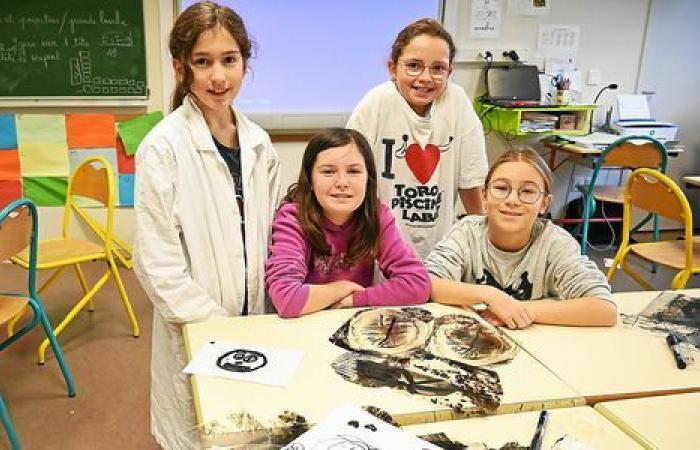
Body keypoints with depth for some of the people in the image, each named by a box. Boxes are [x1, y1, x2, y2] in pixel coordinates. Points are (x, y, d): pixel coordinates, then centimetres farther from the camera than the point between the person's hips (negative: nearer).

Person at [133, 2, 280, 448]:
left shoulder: (258, 143, 1)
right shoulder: (163, 147, -16)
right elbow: (158, 263, -17)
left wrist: (267, 316, 4)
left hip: (256, 320, 5)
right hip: (198, 333, -5)